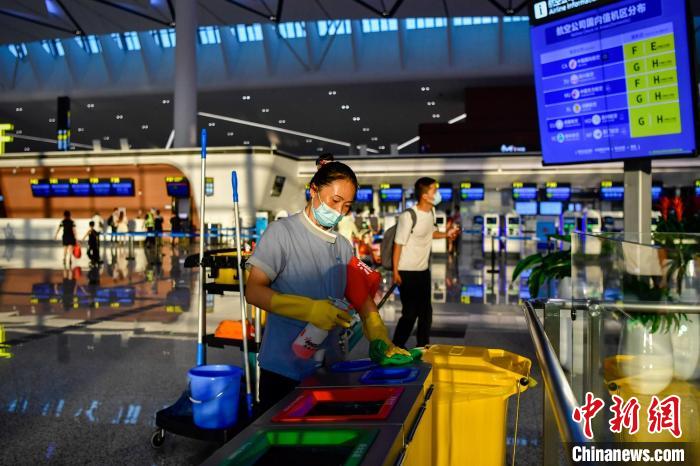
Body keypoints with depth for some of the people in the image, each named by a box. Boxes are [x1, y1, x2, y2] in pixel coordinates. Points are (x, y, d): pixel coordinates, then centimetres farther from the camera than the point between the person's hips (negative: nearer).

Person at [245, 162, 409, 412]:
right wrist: (310, 309, -26)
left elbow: (361, 295, 10)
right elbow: (253, 291, -14)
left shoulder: (343, 246, 11)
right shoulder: (282, 231, -7)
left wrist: (381, 341, -6)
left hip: (328, 367, 5)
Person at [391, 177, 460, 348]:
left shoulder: (431, 211, 0)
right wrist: (395, 272, -15)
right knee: (410, 313, -2)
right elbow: (398, 244, -17)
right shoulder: (408, 216, -23)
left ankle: (423, 347, 30)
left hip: (424, 270, 7)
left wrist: (445, 234, -1)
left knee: (426, 311, 14)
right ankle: (396, 348, 16)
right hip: (407, 272, -7)